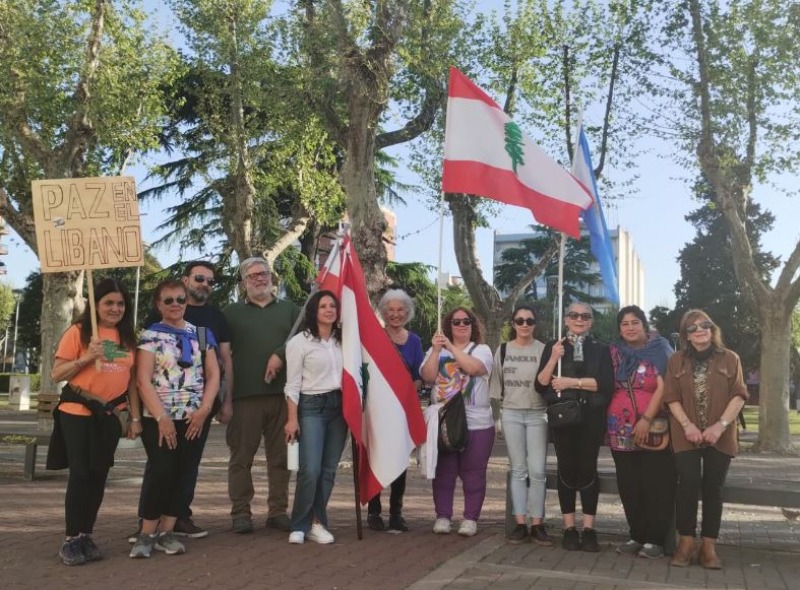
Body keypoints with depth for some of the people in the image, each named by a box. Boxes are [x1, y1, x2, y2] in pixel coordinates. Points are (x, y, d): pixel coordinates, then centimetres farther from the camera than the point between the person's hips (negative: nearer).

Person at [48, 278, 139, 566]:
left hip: (109, 415, 4)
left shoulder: (127, 337, 8)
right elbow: (56, 374, -8)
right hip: (77, 412, -4)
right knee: (80, 474, -6)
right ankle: (71, 539, 3)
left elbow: (132, 379, 12)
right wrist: (87, 357, -21)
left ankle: (86, 536, 16)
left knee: (98, 476, 7)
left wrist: (136, 417, 8)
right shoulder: (78, 332, -6)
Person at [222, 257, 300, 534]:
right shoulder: (232, 312, 13)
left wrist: (280, 355, -14)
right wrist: (225, 397, -2)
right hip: (245, 396, -1)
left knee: (281, 457, 4)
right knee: (241, 457, 1)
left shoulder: (289, 309, 17)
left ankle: (278, 511, 13)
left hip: (283, 394, 1)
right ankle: (241, 512, 10)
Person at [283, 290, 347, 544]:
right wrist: (292, 418, -10)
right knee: (310, 469, -12)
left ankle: (317, 523, 14)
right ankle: (299, 525, 3)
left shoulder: (343, 340, 10)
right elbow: (292, 384, -4)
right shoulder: (300, 341, -2)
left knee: (328, 470, 4)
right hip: (311, 407, -4)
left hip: (339, 407, 4)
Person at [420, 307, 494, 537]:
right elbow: (427, 376, -3)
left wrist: (451, 348, -16)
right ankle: (442, 517, 13)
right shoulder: (437, 350, 11)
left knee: (473, 473, 2)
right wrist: (436, 350, -12)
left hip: (477, 423, -2)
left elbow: (474, 367, -17)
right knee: (444, 471, 5)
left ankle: (471, 518, 9)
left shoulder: (482, 349, 4)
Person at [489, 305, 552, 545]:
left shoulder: (543, 349, -3)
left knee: (537, 471, -3)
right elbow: (496, 381, 12)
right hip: (511, 414, 2)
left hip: (537, 414, -2)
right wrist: (499, 404, 11)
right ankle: (520, 524, 8)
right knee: (518, 470, 5)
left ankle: (537, 524, 5)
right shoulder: (503, 350, 6)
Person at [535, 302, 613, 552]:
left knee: (587, 469, -1)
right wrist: (554, 359, -12)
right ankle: (569, 529, 7)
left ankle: (588, 529, 5)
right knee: (567, 469, 1)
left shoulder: (601, 349, 9)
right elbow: (541, 385, 2)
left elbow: (606, 384, -5)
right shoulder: (553, 346, 9)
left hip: (591, 417, 0)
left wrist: (572, 382, -10)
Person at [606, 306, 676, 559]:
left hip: (653, 429, -4)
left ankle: (655, 539, 5)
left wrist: (646, 419, -15)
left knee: (655, 485, -3)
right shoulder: (614, 352, 11)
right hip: (621, 430, 4)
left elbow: (663, 387, -10)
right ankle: (637, 535, 16)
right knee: (629, 486, 7)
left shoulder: (659, 350, -2)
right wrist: (608, 419, 6)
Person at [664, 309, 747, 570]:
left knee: (713, 488, 2)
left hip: (719, 437, 0)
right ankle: (686, 542, 1)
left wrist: (721, 425, -13)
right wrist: (687, 425, -12)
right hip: (687, 436, 0)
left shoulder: (729, 358, 4)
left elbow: (739, 395, -2)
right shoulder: (676, 360, 7)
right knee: (688, 485, -7)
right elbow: (672, 397, 2)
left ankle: (709, 546, 7)